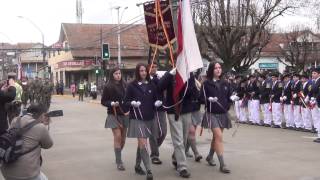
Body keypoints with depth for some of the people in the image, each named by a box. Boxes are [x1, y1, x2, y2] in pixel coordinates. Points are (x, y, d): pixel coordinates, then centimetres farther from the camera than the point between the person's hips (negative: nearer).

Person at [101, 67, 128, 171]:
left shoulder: (124, 85, 3)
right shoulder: (108, 87, -6)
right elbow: (103, 101, -2)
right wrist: (112, 103, -18)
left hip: (124, 114, 4)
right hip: (114, 115, -4)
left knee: (123, 137, 10)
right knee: (117, 136, -10)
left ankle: (118, 157, 32)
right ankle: (119, 162, -4)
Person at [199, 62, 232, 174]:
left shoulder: (225, 84, 7)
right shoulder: (206, 84, -5)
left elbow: (229, 98, 13)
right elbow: (201, 98, -6)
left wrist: (227, 107, -3)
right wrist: (209, 99, -23)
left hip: (223, 114, 5)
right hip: (212, 114, -5)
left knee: (216, 137, 15)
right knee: (219, 137, -14)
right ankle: (222, 164, -14)